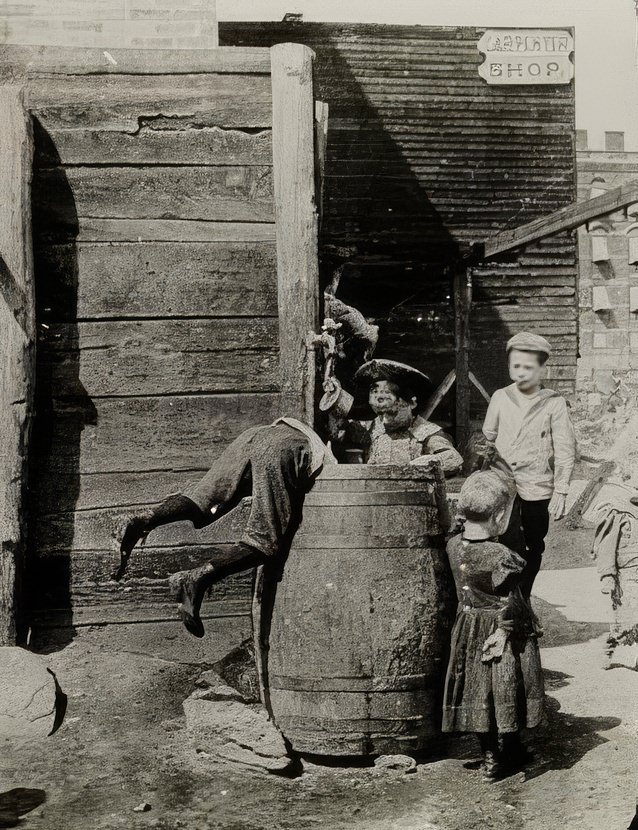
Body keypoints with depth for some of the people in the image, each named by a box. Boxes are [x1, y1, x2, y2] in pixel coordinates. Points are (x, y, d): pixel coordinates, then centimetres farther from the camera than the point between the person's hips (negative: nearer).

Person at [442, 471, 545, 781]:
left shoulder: (453, 545, -8)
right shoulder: (501, 557, -25)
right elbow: (510, 603, -21)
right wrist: (503, 632, -11)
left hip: (469, 631, 6)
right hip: (498, 630, -5)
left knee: (478, 695, 15)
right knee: (506, 693, 12)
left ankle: (489, 756, 25)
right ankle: (510, 753, 28)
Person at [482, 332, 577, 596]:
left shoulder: (554, 403, -4)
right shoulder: (500, 398, 3)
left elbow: (565, 451, -4)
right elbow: (487, 438, 13)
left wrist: (560, 492, -9)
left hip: (538, 489, 0)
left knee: (534, 549, 10)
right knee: (512, 548, -13)